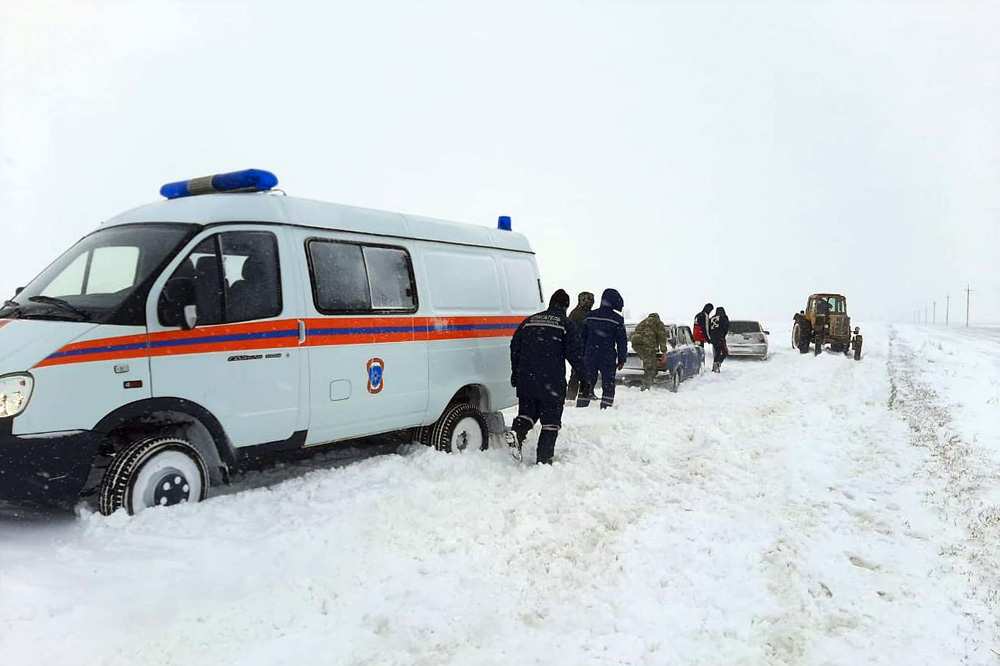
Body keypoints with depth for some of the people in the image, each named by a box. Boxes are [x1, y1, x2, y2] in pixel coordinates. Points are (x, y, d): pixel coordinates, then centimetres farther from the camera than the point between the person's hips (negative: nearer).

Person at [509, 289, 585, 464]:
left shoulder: (529, 321, 14)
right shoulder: (566, 324, -1)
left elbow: (514, 347, 15)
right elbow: (575, 353, -5)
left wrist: (515, 373, 24)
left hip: (526, 379, 4)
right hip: (552, 383, -4)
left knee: (527, 413, 19)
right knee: (551, 421, 5)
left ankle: (516, 434, -10)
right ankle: (543, 459, 1)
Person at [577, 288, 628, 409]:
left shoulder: (589, 316, 6)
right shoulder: (617, 319, -7)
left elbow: (582, 337, 11)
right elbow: (622, 341, -5)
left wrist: (582, 355, 17)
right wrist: (622, 359, 3)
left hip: (589, 356, 4)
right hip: (608, 358, -4)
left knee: (587, 382, 12)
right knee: (608, 384, 4)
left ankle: (581, 405, 11)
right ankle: (606, 407, 1)